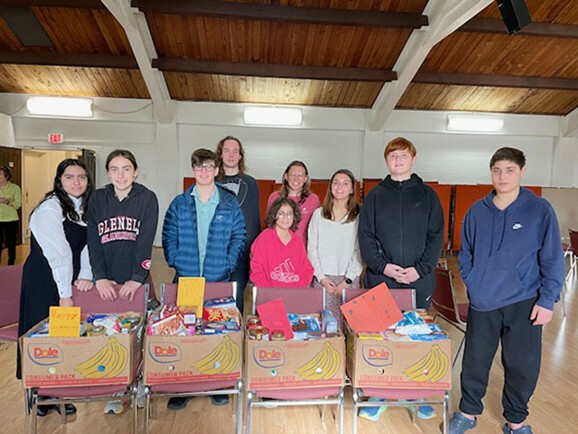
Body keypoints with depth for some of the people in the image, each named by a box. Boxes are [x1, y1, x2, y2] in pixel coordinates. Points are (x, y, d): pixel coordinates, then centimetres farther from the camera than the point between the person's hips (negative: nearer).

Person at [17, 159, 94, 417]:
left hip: (70, 280, 6)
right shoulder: (50, 207, -15)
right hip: (44, 279, -6)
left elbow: (88, 246, 2)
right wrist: (65, 294, -21)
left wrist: (85, 276, -12)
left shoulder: (86, 207, 6)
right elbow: (58, 253, -20)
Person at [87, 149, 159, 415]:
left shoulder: (147, 199, -3)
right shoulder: (98, 199, 5)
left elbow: (146, 242, -10)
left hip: (136, 281, -2)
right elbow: (94, 241, 0)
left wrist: (137, 278, -17)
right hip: (106, 282, 2)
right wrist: (100, 277, -10)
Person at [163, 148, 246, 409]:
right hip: (186, 279, 1)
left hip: (219, 280, -1)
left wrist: (228, 266, -6)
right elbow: (168, 236, 6)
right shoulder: (179, 204, 6)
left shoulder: (230, 204, 4)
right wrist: (176, 263, -5)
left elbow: (239, 238, 3)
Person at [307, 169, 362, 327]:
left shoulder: (359, 216, 1)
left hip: (349, 280, -1)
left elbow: (360, 251, -1)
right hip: (323, 280, 1)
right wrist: (322, 278, -3)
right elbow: (312, 248, 5)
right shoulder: (319, 214, 7)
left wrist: (347, 280, -7)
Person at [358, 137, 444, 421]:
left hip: (419, 280, 0)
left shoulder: (427, 195, 6)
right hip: (380, 280, 0)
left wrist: (420, 269, -11)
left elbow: (436, 237, 2)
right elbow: (365, 237, 1)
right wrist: (383, 266, -12)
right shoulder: (375, 196, 6)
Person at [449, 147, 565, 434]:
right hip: (482, 303, 2)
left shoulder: (540, 210, -4)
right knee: (474, 362, 13)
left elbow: (553, 259, -4)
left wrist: (547, 300, -8)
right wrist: (472, 282, 1)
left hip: (524, 304, -1)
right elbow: (465, 252, 11)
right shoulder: (477, 211, 2)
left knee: (522, 366, 11)